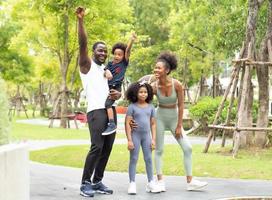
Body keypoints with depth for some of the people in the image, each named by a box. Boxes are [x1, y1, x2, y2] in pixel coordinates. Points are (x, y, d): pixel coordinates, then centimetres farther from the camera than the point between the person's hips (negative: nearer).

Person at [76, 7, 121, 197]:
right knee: (97, 147, -17)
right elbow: (83, 44, -8)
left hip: (111, 110, 7)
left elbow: (115, 88, 23)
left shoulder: (107, 69, 25)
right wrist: (80, 20, -19)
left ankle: (97, 181, 11)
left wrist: (118, 94, -2)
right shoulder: (87, 65, 6)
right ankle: (85, 183, -10)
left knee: (107, 148, 3)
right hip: (96, 111, -7)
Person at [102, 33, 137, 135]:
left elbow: (127, 51, -12)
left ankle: (112, 124, -24)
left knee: (107, 103, -24)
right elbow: (105, 70, -3)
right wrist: (107, 72, -28)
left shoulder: (124, 63, 0)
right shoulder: (110, 63, 12)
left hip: (116, 88, -7)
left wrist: (131, 40, -25)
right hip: (107, 87, 7)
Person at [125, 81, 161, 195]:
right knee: (133, 159, 1)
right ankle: (132, 184, 5)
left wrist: (153, 139, 2)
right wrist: (129, 140, -13)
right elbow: (127, 123, -8)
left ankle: (150, 183, 13)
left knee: (149, 159, 5)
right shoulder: (132, 107, -5)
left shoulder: (150, 107, 6)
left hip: (146, 136, 3)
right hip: (135, 135, -3)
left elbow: (153, 124, 8)